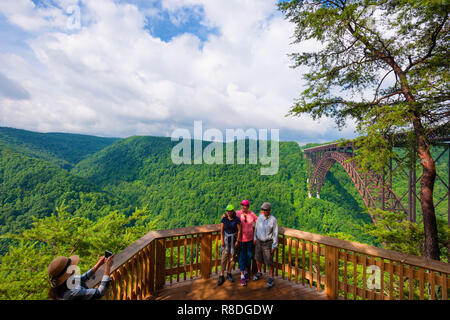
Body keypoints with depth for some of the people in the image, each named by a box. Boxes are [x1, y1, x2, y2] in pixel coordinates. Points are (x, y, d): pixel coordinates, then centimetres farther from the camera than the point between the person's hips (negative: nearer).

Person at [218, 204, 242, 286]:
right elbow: (221, 231, -3)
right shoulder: (224, 219, -5)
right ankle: (221, 276, 9)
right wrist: (222, 240, -8)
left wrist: (237, 241, -7)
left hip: (233, 239, 0)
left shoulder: (237, 219, -9)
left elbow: (239, 231, -5)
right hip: (226, 239, 0)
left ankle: (229, 274, 27)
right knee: (224, 257, -2)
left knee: (232, 257, 9)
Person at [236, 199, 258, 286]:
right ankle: (242, 277, 13)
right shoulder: (237, 214, -12)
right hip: (241, 239, -3)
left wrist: (253, 227, -4)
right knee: (242, 257, 2)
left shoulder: (252, 214, -5)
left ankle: (246, 272, 35)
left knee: (249, 256, 14)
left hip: (250, 238, 3)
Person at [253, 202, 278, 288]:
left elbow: (275, 234, -14)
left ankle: (271, 278, 26)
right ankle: (259, 273, 43)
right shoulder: (260, 217, -7)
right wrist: (255, 238, 14)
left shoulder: (273, 220, -20)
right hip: (259, 241, 5)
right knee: (258, 258, 20)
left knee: (269, 262, 5)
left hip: (268, 243, -5)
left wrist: (274, 246, -12)